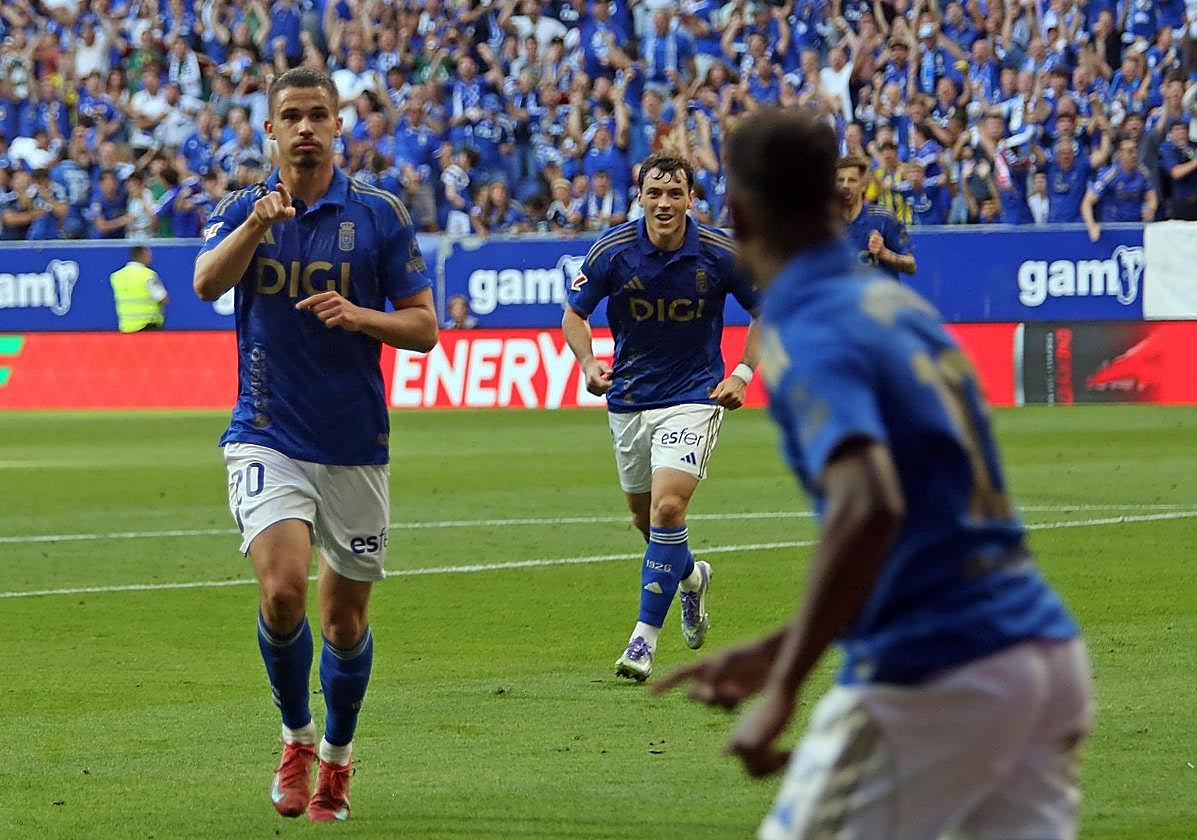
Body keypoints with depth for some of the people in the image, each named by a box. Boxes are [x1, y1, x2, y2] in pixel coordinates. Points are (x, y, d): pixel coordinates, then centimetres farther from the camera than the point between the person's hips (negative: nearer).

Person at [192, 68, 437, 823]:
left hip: (355, 445, 1)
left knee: (345, 617, 8)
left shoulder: (380, 215, 1)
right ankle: (296, 737, 3)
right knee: (283, 590, -21)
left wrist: (358, 314, -18)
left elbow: (425, 326, 1)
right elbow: (208, 282, -19)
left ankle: (337, 756, 31)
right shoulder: (242, 210, 2)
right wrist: (256, 223, -36)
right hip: (267, 440, -1)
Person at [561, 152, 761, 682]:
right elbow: (574, 311, 1)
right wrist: (588, 364, -16)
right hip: (629, 399, 3)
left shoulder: (721, 255, -13)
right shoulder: (613, 252, -11)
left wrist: (743, 373, -7)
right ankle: (691, 576, 50)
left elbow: (767, 310, 3)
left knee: (668, 506, -20)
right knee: (644, 515, 15)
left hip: (693, 396, -3)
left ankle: (645, 637, -12)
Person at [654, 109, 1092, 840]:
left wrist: (783, 690, -25)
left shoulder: (807, 335, -11)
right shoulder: (903, 307, 16)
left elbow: (870, 509, -27)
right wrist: (771, 655, 27)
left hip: (932, 679, -8)